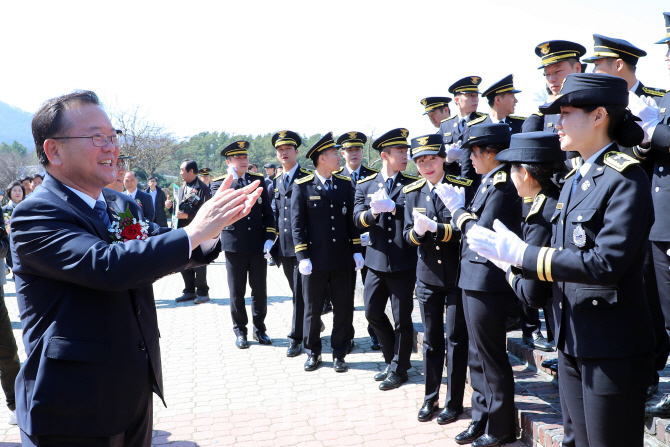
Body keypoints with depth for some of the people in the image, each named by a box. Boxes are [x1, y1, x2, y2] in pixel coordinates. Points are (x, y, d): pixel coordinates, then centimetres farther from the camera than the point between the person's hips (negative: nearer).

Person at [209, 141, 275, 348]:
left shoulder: (258, 180, 7)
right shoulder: (219, 183, 0)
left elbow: (268, 212, 7)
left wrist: (269, 238, -3)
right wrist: (232, 181, -22)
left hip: (258, 245, 2)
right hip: (234, 246, -2)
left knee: (260, 290, 8)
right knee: (237, 292, 7)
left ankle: (259, 329, 24)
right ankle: (240, 331, 22)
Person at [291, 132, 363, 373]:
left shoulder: (345, 184, 6)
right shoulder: (302, 186, -4)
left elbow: (351, 219, 9)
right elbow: (297, 224, -5)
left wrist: (356, 250, 3)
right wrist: (302, 257, -11)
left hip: (341, 259, 3)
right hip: (315, 260, -3)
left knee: (343, 309, 8)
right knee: (312, 309, 10)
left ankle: (339, 354, 23)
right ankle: (313, 352, 28)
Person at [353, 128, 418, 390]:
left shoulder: (412, 184, 1)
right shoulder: (365, 185, 7)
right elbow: (358, 219, -4)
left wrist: (392, 207, -26)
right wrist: (373, 213, -25)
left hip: (404, 263, -3)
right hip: (377, 261, 3)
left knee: (402, 319, 4)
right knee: (373, 313, 12)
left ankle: (398, 369, 22)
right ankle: (392, 360, 32)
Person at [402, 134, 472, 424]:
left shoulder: (463, 188, -9)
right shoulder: (412, 193, 4)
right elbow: (408, 236, 3)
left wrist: (436, 228, -25)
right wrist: (417, 232, -19)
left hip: (457, 275, -3)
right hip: (427, 277, 4)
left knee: (456, 339, 7)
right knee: (432, 339, 14)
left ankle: (454, 402, 22)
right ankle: (430, 398, 28)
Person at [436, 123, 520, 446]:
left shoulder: (503, 185, -16)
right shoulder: (487, 182, 13)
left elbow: (482, 233, -20)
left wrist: (457, 208, -9)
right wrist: (457, 205, 3)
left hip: (488, 283, -10)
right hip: (473, 281, 10)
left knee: (491, 357, 3)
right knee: (478, 356, 17)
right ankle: (482, 419, 31)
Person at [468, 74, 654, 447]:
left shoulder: (626, 178, -15)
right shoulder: (574, 181, 11)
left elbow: (606, 262, -25)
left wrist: (523, 254, -23)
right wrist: (511, 255, -3)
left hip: (612, 349, -8)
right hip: (573, 342, 8)